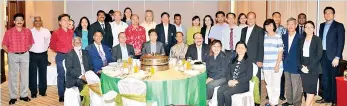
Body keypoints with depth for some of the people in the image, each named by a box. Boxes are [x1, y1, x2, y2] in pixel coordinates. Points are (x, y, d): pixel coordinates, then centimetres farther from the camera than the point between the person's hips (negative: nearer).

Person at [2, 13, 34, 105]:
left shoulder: (28, 31, 2)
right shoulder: (8, 32, -3)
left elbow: (30, 44, 12)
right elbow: (4, 45, 3)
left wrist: (25, 51, 4)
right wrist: (10, 53, -2)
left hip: (25, 55, 2)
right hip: (13, 56, -1)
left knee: (24, 76, 8)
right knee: (13, 76, 4)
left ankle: (24, 95, 19)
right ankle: (13, 97, 12)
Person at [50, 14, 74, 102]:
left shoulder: (71, 32, 5)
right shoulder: (56, 33, -5)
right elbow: (52, 45, 3)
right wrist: (59, 51, 5)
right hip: (61, 56, -3)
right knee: (61, 76, 3)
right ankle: (61, 96, 13)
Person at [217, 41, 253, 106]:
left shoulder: (248, 62, 9)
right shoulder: (232, 61, 24)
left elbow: (249, 76, -2)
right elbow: (227, 73, 15)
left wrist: (236, 81, -14)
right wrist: (229, 80, -8)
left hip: (242, 84, -4)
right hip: (230, 83, 4)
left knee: (226, 93, -30)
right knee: (219, 91, -27)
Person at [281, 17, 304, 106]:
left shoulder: (300, 37, -9)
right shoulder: (284, 37, 7)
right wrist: (284, 57, 4)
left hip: (296, 65, -5)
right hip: (286, 65, 6)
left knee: (296, 85, 0)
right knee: (287, 85, 15)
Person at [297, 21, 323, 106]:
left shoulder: (317, 40, -2)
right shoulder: (301, 40, 10)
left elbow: (319, 55, -10)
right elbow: (298, 55, 8)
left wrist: (309, 67, -15)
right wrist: (301, 67, -6)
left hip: (313, 69, -4)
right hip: (303, 69, 4)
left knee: (311, 90, -5)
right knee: (307, 89, 6)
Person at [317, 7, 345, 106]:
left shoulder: (339, 26, -4)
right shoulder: (322, 25, 13)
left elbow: (341, 42, -9)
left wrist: (337, 57, -16)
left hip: (333, 56, -5)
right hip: (323, 55, 5)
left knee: (334, 78, 2)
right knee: (325, 78, 11)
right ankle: (326, 97, 22)